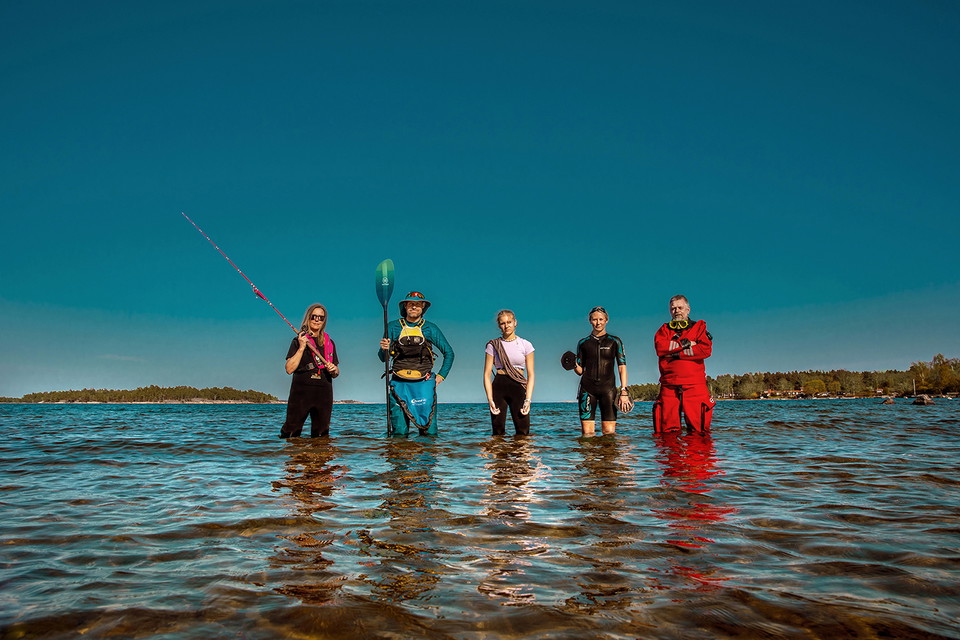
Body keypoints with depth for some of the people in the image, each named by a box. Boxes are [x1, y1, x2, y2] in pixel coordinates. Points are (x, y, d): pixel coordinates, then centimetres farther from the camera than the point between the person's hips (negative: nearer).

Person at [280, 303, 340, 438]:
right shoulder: (299, 341, 4)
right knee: (291, 432, -7)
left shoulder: (329, 343, 15)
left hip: (324, 393, 4)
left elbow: (336, 374, 19)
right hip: (301, 392, -4)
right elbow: (289, 369, -7)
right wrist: (301, 347, -12)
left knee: (321, 434, 3)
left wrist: (334, 370, -4)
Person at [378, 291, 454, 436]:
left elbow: (449, 353, 14)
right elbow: (383, 358, 10)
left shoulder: (430, 328, 7)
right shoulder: (393, 327, 8)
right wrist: (383, 349, -12)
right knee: (399, 431, 2)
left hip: (423, 384, 0)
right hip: (399, 384, 1)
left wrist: (441, 375, 6)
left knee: (429, 431, -2)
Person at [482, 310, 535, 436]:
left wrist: (528, 399, -7)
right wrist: (490, 399, -9)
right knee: (498, 433, 2)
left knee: (523, 433, -6)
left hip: (518, 387, 0)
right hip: (499, 387, 0)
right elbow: (487, 374, 3)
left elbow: (530, 375, 4)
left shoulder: (525, 345, 6)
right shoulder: (493, 345, 6)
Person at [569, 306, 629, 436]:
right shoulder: (583, 343, 13)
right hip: (587, 389, 1)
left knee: (609, 432, -7)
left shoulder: (614, 341, 9)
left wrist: (624, 391, -7)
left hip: (608, 388, -1)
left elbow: (622, 368, 4)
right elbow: (580, 371, 13)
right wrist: (574, 365, -10)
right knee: (587, 432, -5)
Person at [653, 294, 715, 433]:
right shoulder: (664, 329, 19)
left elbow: (706, 350, -5)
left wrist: (675, 353, -6)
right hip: (669, 387, 1)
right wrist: (686, 343, -6)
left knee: (698, 431, -4)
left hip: (694, 386, -1)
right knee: (667, 432, -1)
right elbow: (660, 347, -3)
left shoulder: (699, 327, 14)